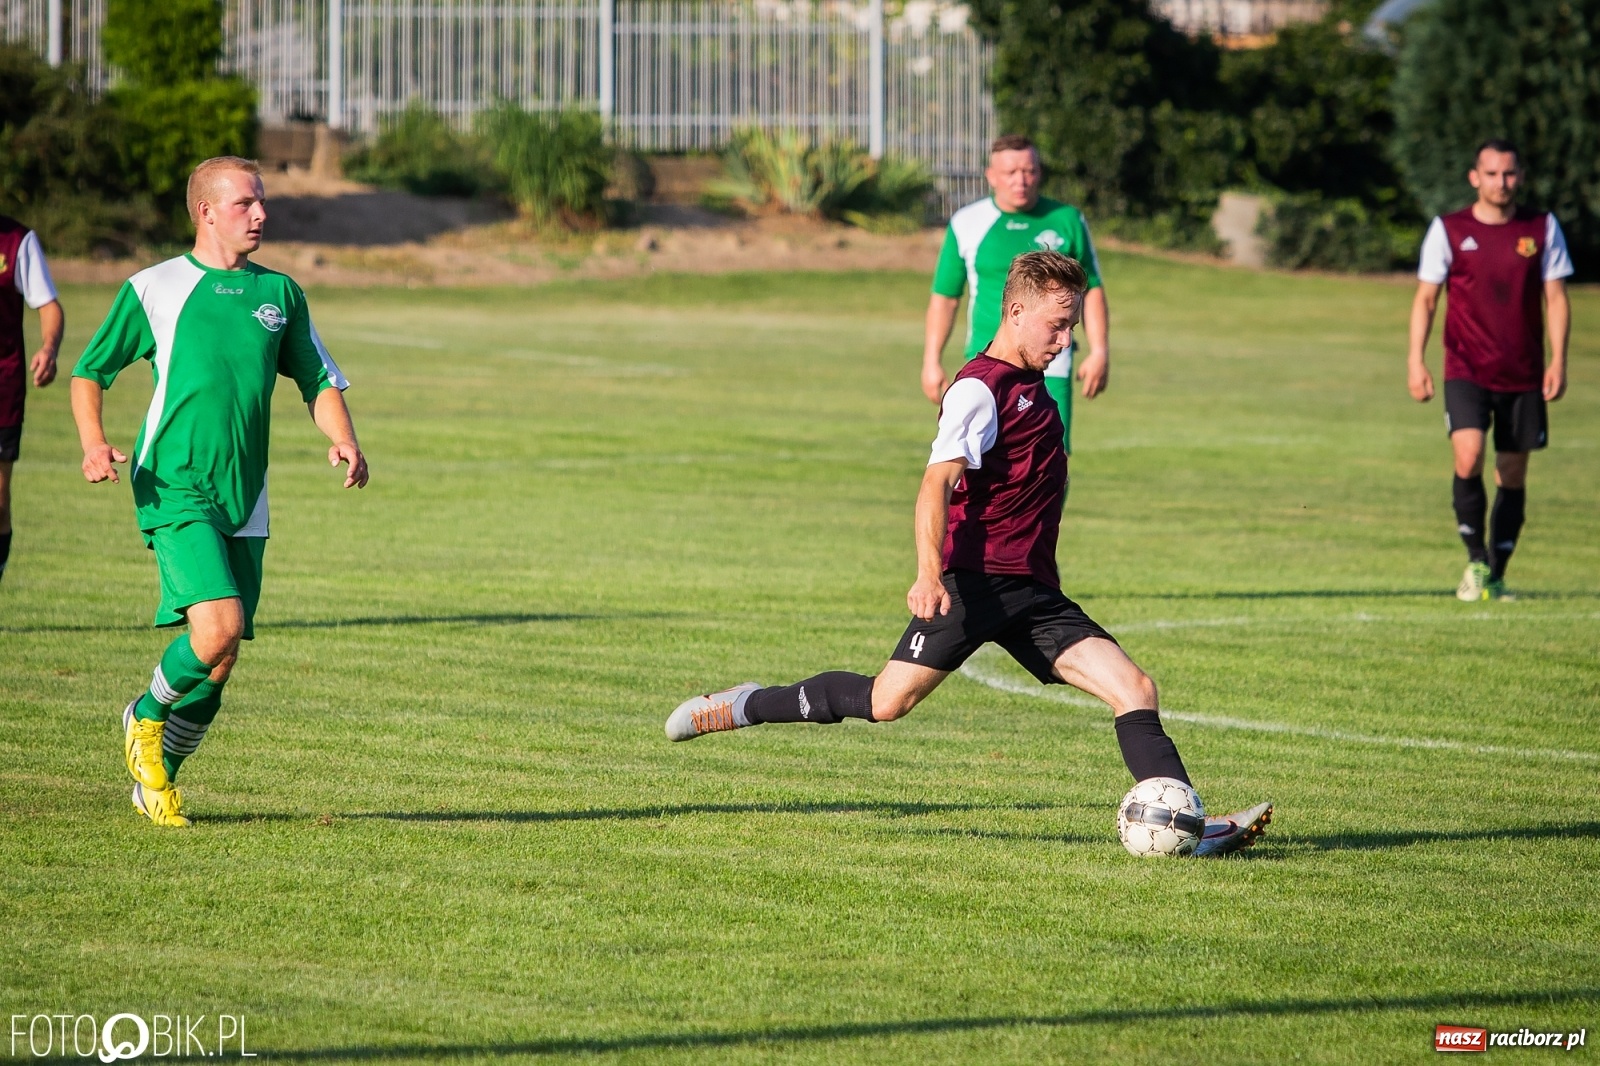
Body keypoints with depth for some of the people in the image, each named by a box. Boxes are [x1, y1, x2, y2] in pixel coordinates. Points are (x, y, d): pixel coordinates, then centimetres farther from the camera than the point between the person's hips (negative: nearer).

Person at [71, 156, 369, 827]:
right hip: (176, 489, -5)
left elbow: (319, 381, 19)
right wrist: (93, 444, -11)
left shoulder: (279, 293, 14)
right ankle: (147, 716, 6)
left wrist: (344, 441, -2)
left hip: (245, 501, 5)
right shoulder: (154, 289, 1)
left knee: (216, 667, 4)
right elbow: (89, 371, 7)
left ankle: (157, 783, 24)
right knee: (219, 626, -23)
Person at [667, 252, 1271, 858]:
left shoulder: (1033, 387, 20)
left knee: (1134, 689, -7)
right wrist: (929, 573, -33)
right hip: (976, 582, -8)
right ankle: (740, 708, 6)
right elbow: (937, 483, -20)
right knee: (887, 702, -12)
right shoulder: (980, 388, -8)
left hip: (1033, 591, 8)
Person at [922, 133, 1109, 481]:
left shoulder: (1067, 221, 5)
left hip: (1050, 368, 0)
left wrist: (1099, 352, 1)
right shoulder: (966, 224, 3)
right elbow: (944, 296, 9)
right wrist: (932, 362, 5)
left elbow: (1092, 290, 11)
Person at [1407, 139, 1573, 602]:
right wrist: (1415, 360, -7)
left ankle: (1495, 577, 15)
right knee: (1469, 458, -21)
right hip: (1466, 371, -2)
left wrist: (1558, 361, -3)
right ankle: (1476, 560, -5)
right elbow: (1426, 298, 2)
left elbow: (1555, 296, 6)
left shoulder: (1543, 228, 4)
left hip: (1524, 374, 2)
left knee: (1512, 475, 5)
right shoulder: (1448, 230, 0)